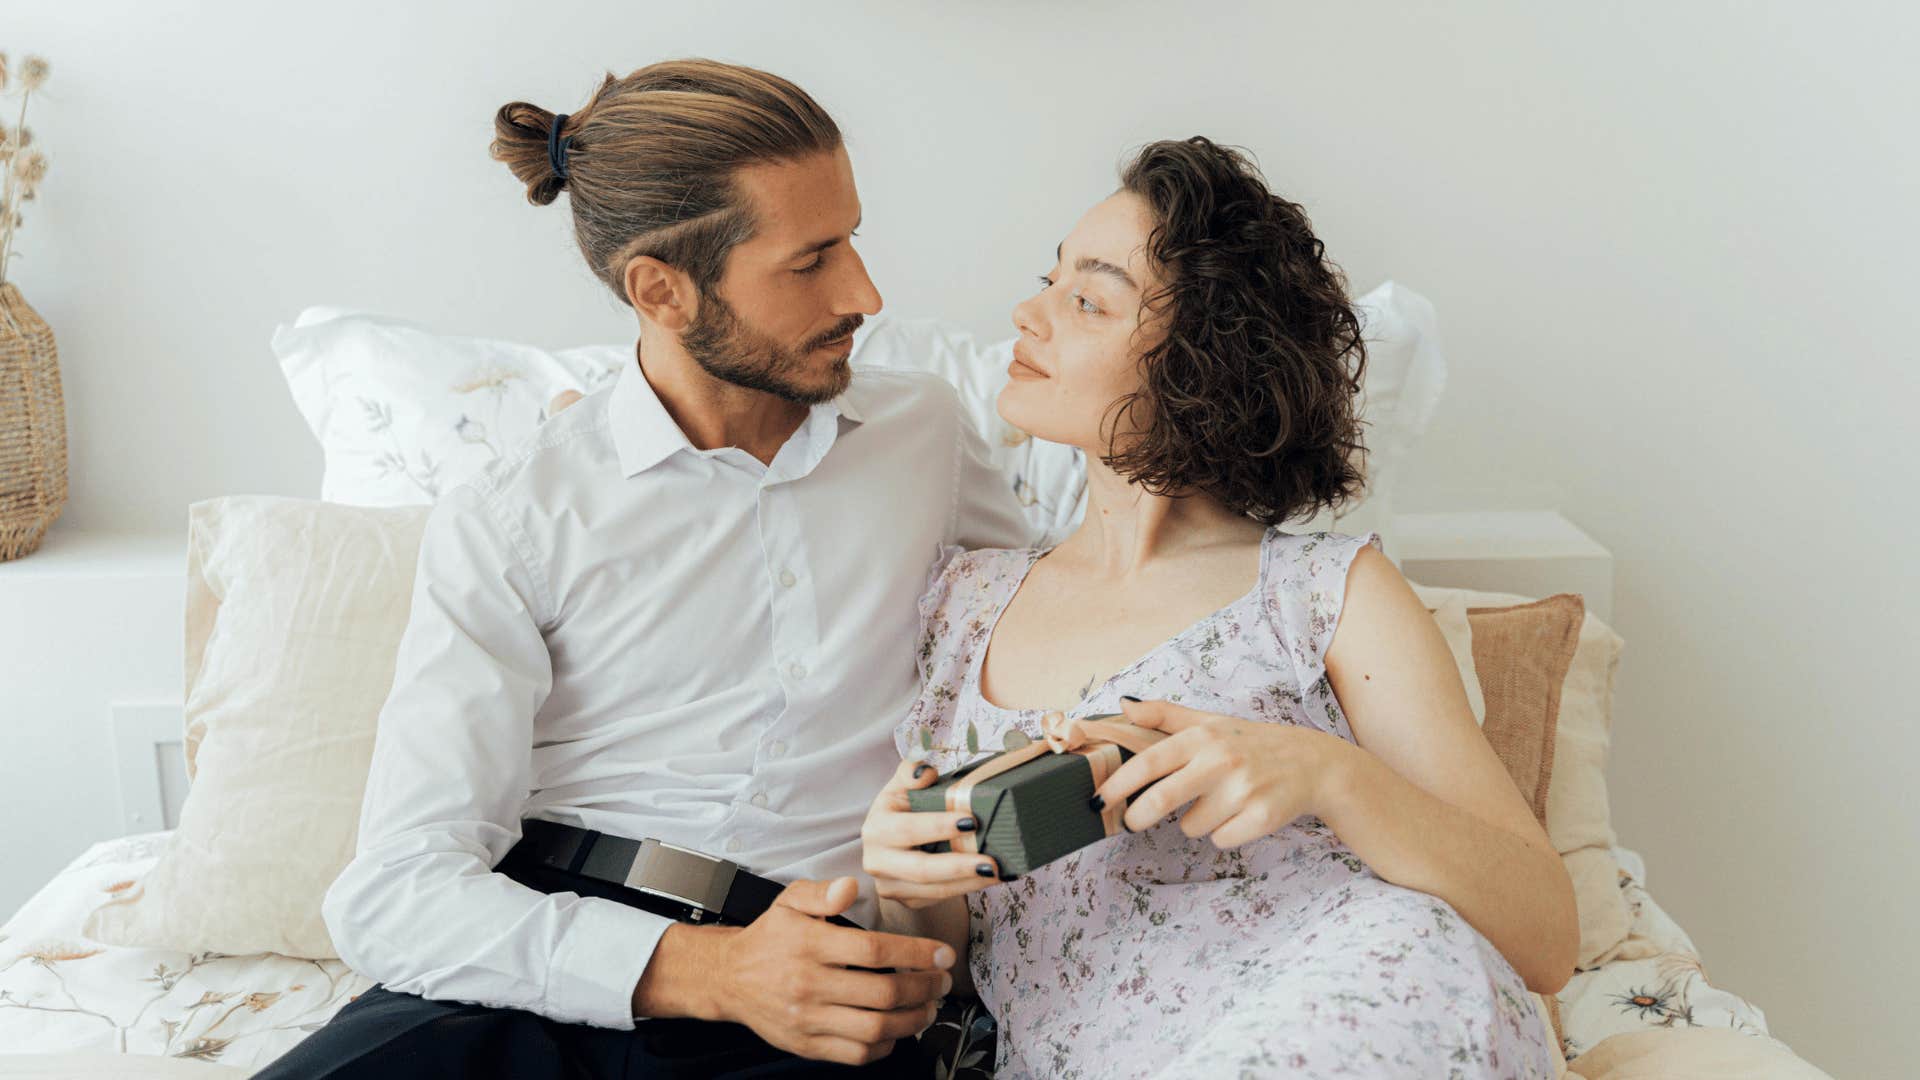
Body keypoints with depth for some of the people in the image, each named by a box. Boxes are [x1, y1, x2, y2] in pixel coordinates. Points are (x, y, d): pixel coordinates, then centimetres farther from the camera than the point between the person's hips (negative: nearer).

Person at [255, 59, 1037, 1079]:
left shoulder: (924, 429, 11)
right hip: (552, 978, -1)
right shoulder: (508, 520, -1)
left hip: (826, 998, 2)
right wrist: (715, 969, -22)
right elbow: (393, 895, -8)